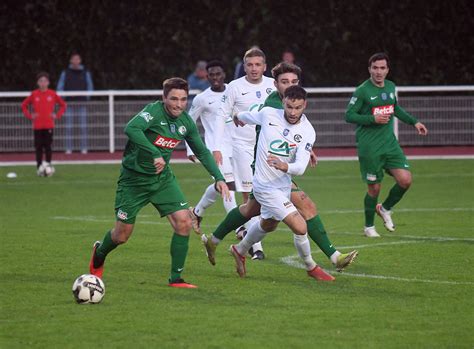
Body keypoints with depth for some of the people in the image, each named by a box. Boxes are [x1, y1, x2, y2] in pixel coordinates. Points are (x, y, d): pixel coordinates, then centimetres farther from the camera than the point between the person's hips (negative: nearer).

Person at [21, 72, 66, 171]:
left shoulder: (52, 94, 1)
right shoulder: (34, 94, 1)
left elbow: (63, 105, 10)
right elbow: (24, 105, 11)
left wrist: (57, 115, -1)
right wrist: (29, 115, -1)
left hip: (49, 126, -1)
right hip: (37, 126, 1)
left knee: (48, 146, -2)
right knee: (38, 147, 1)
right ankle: (39, 167, 6)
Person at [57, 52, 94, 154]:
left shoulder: (85, 73, 8)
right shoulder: (65, 73, 6)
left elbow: (90, 87, 13)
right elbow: (60, 87, 9)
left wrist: (87, 98, 1)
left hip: (82, 103, 0)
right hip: (69, 103, 0)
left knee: (83, 126, -3)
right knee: (69, 127, -3)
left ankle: (84, 148, 0)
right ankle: (69, 148, 0)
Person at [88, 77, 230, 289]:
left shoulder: (186, 122, -2)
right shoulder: (154, 111, -22)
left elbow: (202, 152, 12)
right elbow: (131, 129, -41)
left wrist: (218, 178, 2)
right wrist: (155, 154, -45)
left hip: (163, 178, 5)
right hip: (134, 178, -5)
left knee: (183, 223, -12)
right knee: (122, 235, 4)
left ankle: (175, 278, -1)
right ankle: (99, 254, 39)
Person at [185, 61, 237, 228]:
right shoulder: (201, 99, -3)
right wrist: (190, 150, 4)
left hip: (234, 146, 5)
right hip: (216, 148, -5)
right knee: (229, 186, -15)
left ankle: (197, 212, 39)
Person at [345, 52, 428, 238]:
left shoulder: (390, 87, 9)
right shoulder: (362, 91, -10)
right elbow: (349, 115, -10)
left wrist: (414, 122, 24)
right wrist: (373, 119, -19)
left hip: (390, 143, 5)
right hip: (369, 147, -5)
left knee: (405, 180, -8)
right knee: (374, 188, -1)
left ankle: (385, 209, 20)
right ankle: (369, 227, 21)